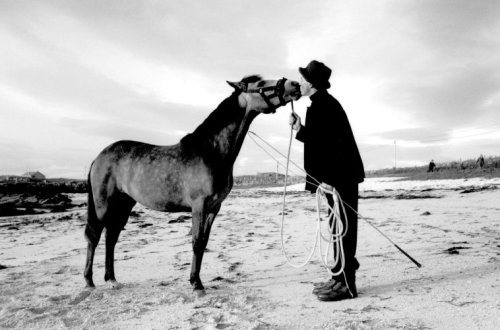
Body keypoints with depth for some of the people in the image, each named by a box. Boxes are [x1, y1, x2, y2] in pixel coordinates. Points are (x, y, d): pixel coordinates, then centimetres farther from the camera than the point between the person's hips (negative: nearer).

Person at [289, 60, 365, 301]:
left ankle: (346, 284, 5)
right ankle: (341, 277, 25)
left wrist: (325, 177, -22)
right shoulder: (325, 103, 19)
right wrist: (300, 129, 16)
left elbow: (324, 142, -21)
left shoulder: (321, 105, -13)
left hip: (340, 175, -11)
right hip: (341, 175, 11)